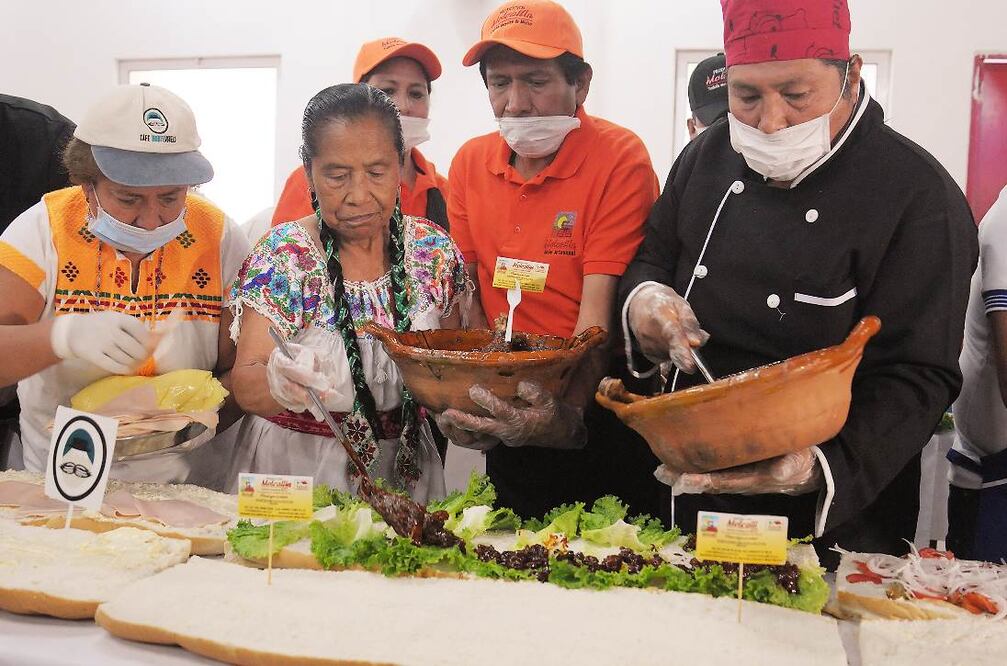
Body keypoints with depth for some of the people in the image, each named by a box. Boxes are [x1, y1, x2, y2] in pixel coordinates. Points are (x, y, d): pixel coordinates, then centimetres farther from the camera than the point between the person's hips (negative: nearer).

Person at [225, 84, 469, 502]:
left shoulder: (434, 249, -5)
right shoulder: (281, 256, -13)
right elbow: (244, 385, -18)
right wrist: (278, 383, -39)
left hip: (404, 466, 3)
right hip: (296, 463, -3)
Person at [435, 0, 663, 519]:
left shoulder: (620, 158, -16)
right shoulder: (470, 163, 1)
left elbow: (600, 310, -23)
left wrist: (568, 413, -37)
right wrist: (464, 397, -12)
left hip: (600, 413, -5)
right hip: (511, 419, 5)